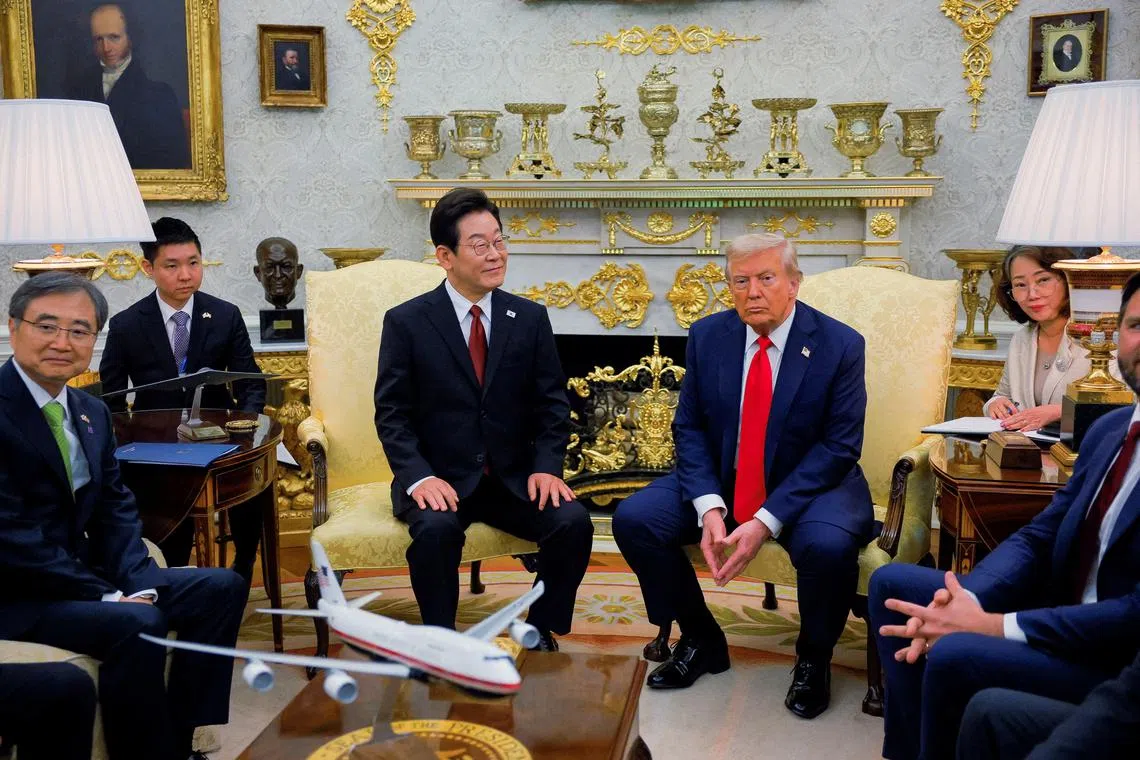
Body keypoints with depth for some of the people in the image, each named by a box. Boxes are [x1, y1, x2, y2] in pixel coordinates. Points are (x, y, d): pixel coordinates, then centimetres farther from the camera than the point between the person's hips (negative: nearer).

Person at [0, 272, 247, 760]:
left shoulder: (92, 412, 11)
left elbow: (115, 511, 8)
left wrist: (139, 586, -9)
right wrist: (107, 596, -21)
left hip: (81, 577, 9)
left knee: (221, 588, 0)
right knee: (137, 624, -31)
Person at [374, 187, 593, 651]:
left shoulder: (530, 318, 6)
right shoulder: (406, 322, -1)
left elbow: (552, 403, 7)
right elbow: (391, 413, -3)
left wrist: (546, 467, -10)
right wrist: (419, 477, -19)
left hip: (514, 478, 3)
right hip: (439, 478, -2)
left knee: (573, 522, -22)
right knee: (436, 529, -33)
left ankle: (539, 634, 0)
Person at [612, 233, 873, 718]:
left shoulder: (840, 345, -12)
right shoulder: (707, 336, -2)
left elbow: (838, 447, -14)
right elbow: (688, 427, -1)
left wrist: (766, 521, -24)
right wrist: (708, 507, -19)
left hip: (811, 483, -3)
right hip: (720, 480, 4)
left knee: (829, 545, -35)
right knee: (632, 519, -16)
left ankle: (813, 659, 0)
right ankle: (701, 640, 8)